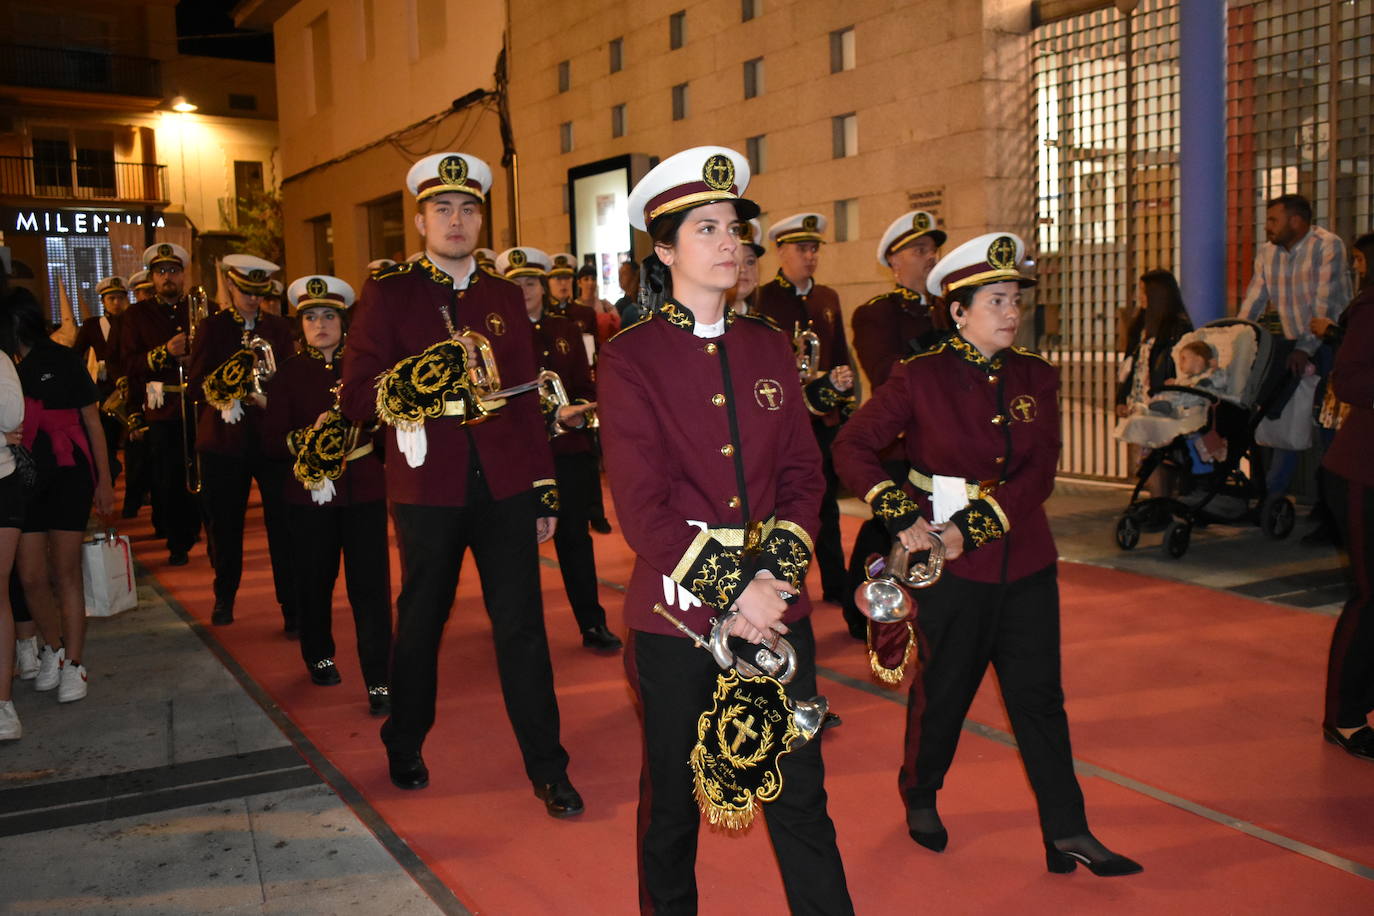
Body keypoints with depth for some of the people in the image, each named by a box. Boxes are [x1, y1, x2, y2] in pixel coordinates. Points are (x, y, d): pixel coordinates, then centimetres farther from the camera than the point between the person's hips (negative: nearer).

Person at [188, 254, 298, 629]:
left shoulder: (279, 327, 11)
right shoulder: (211, 327, 8)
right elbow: (196, 380, 0)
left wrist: (271, 398, -15)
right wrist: (226, 388, -19)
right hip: (224, 438, 0)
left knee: (283, 524, -6)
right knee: (225, 523, 8)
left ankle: (292, 606, 0)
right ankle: (224, 597, 28)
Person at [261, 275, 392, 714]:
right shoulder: (288, 373, 2)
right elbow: (271, 442, -2)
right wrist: (308, 437, -20)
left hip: (363, 490, 0)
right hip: (310, 493, 1)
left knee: (371, 585, -5)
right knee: (314, 582, 12)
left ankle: (379, 681, 0)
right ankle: (319, 657, 37)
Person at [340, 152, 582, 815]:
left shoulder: (505, 296, 10)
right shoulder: (388, 294, 0)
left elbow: (527, 399, 13)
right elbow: (355, 399, -4)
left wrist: (545, 487, 10)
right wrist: (412, 376, -23)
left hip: (506, 486, 2)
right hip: (428, 488, -2)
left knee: (522, 625, 3)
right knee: (420, 622, 13)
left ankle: (546, 766, 13)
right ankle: (404, 747, 35)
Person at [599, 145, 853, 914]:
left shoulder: (770, 347, 8)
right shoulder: (629, 357, -6)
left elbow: (804, 474, 6)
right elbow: (643, 508, -11)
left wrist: (776, 574, -8)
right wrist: (731, 591, -15)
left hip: (778, 607, 3)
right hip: (677, 612, -3)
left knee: (801, 795, 8)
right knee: (673, 796, 13)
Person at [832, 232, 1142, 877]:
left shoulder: (1037, 378, 3)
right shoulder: (919, 377, -8)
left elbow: (1039, 473, -5)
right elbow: (851, 447, -7)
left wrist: (973, 526, -16)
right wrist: (902, 517, -16)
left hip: (1025, 564, 4)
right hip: (950, 568, -3)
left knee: (1040, 696, 7)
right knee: (942, 694, 11)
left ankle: (1068, 835, 16)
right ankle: (919, 800, 35)